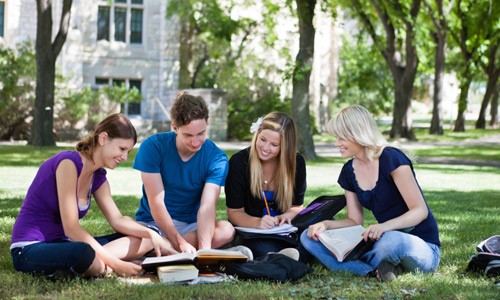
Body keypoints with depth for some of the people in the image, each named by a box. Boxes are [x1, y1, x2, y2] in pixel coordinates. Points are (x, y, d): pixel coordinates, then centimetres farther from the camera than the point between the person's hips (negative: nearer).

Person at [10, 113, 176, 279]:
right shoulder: (69, 162, -19)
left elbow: (118, 220, 10)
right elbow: (71, 228, -23)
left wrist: (151, 234, -9)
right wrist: (115, 264, -23)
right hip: (30, 249, -10)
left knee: (145, 240, 0)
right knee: (84, 253, -44)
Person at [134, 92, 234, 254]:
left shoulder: (216, 158, -9)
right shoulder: (153, 147, -13)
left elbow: (207, 207, -20)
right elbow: (156, 203, -18)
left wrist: (204, 247, -39)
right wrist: (181, 244, -30)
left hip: (191, 225, 2)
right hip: (153, 223, -2)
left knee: (226, 230, -32)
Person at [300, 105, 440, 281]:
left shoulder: (391, 159, -15)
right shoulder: (349, 171, 7)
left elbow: (421, 210, -17)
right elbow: (355, 221, 11)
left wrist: (385, 226, -33)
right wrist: (326, 225, -9)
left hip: (424, 246, -8)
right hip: (385, 241, 8)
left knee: (391, 241, -45)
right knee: (310, 237, -6)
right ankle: (375, 271, -23)